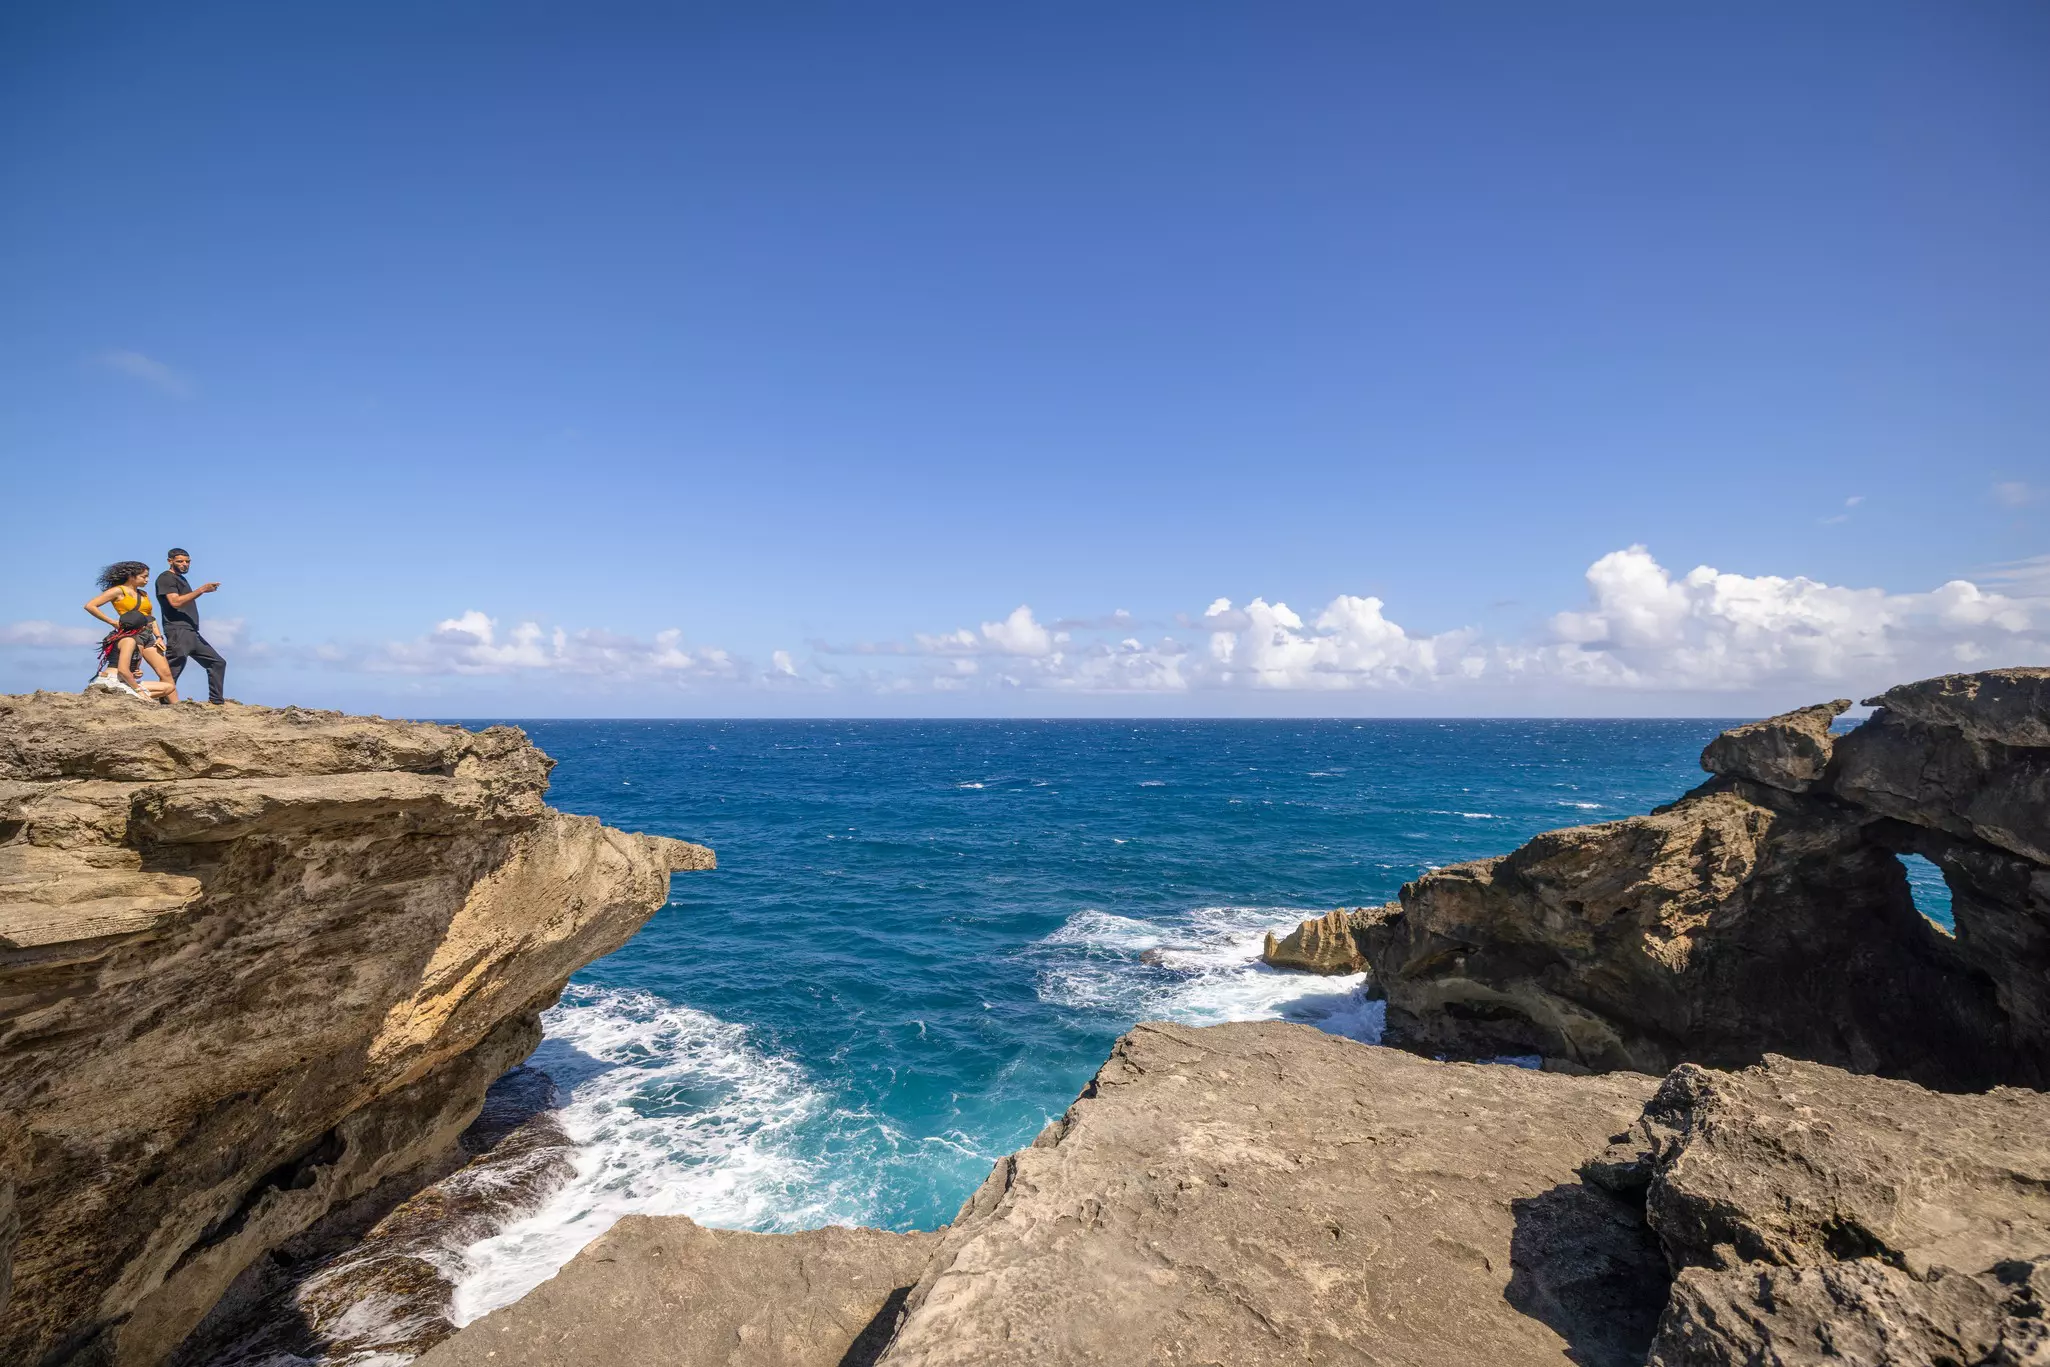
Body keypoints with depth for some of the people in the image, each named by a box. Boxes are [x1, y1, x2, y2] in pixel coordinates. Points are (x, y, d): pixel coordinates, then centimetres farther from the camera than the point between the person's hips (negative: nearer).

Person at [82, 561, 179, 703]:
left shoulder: (143, 593, 18)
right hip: (131, 634, -6)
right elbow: (89, 605, -8)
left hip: (148, 636, 6)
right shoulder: (118, 591, -2)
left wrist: (159, 636, 7)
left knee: (165, 672, -2)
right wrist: (113, 622, -10)